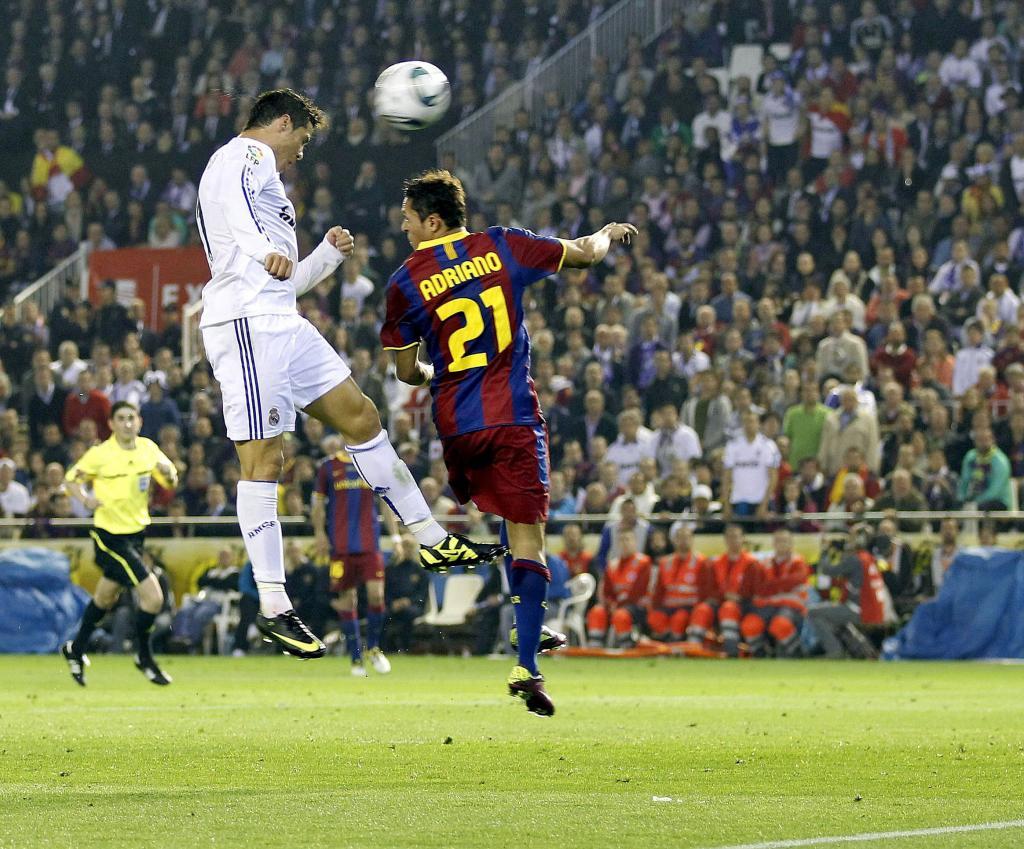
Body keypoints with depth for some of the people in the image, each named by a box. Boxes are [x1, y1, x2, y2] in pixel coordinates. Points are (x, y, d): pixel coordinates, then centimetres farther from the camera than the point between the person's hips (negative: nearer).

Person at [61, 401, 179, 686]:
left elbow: (171, 482, 9)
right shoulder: (100, 454, -14)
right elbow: (71, 479, -4)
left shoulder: (148, 448, 1)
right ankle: (144, 657, 6)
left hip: (136, 532, 7)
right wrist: (86, 499, -23)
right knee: (153, 597, -14)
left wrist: (168, 472, -14)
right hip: (110, 536, -7)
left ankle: (76, 649, 42)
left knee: (105, 596, 23)